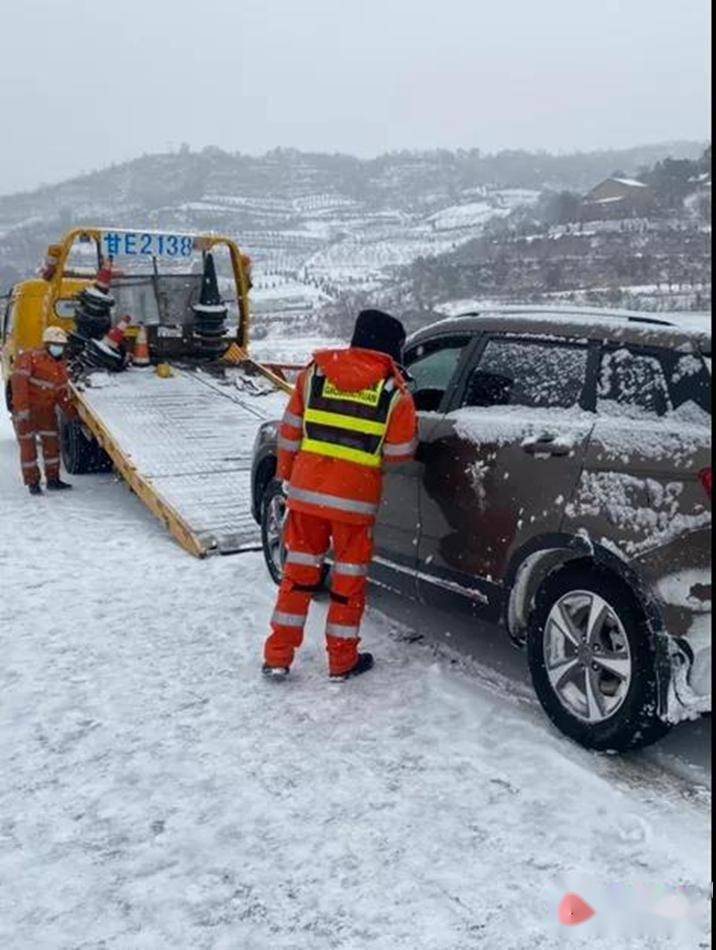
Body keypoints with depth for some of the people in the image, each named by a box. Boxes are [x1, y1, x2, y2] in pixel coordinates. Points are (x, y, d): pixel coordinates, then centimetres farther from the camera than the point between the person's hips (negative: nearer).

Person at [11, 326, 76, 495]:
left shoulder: (61, 368, 10)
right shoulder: (30, 358, -14)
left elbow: (61, 394, 15)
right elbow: (18, 381, -22)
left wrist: (72, 412, 5)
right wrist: (22, 408, -28)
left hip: (47, 410, 7)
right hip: (25, 410, -7)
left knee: (52, 443, 7)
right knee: (28, 445, 0)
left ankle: (52, 479, 19)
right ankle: (33, 483, 9)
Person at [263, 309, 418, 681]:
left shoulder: (315, 372, 3)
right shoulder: (394, 390, -6)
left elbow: (290, 430, 7)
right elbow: (400, 452, -5)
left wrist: (286, 475, 17)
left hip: (306, 490, 3)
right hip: (355, 499, -3)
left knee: (299, 569, 14)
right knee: (349, 577, 12)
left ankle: (277, 657, 19)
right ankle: (342, 661, 23)